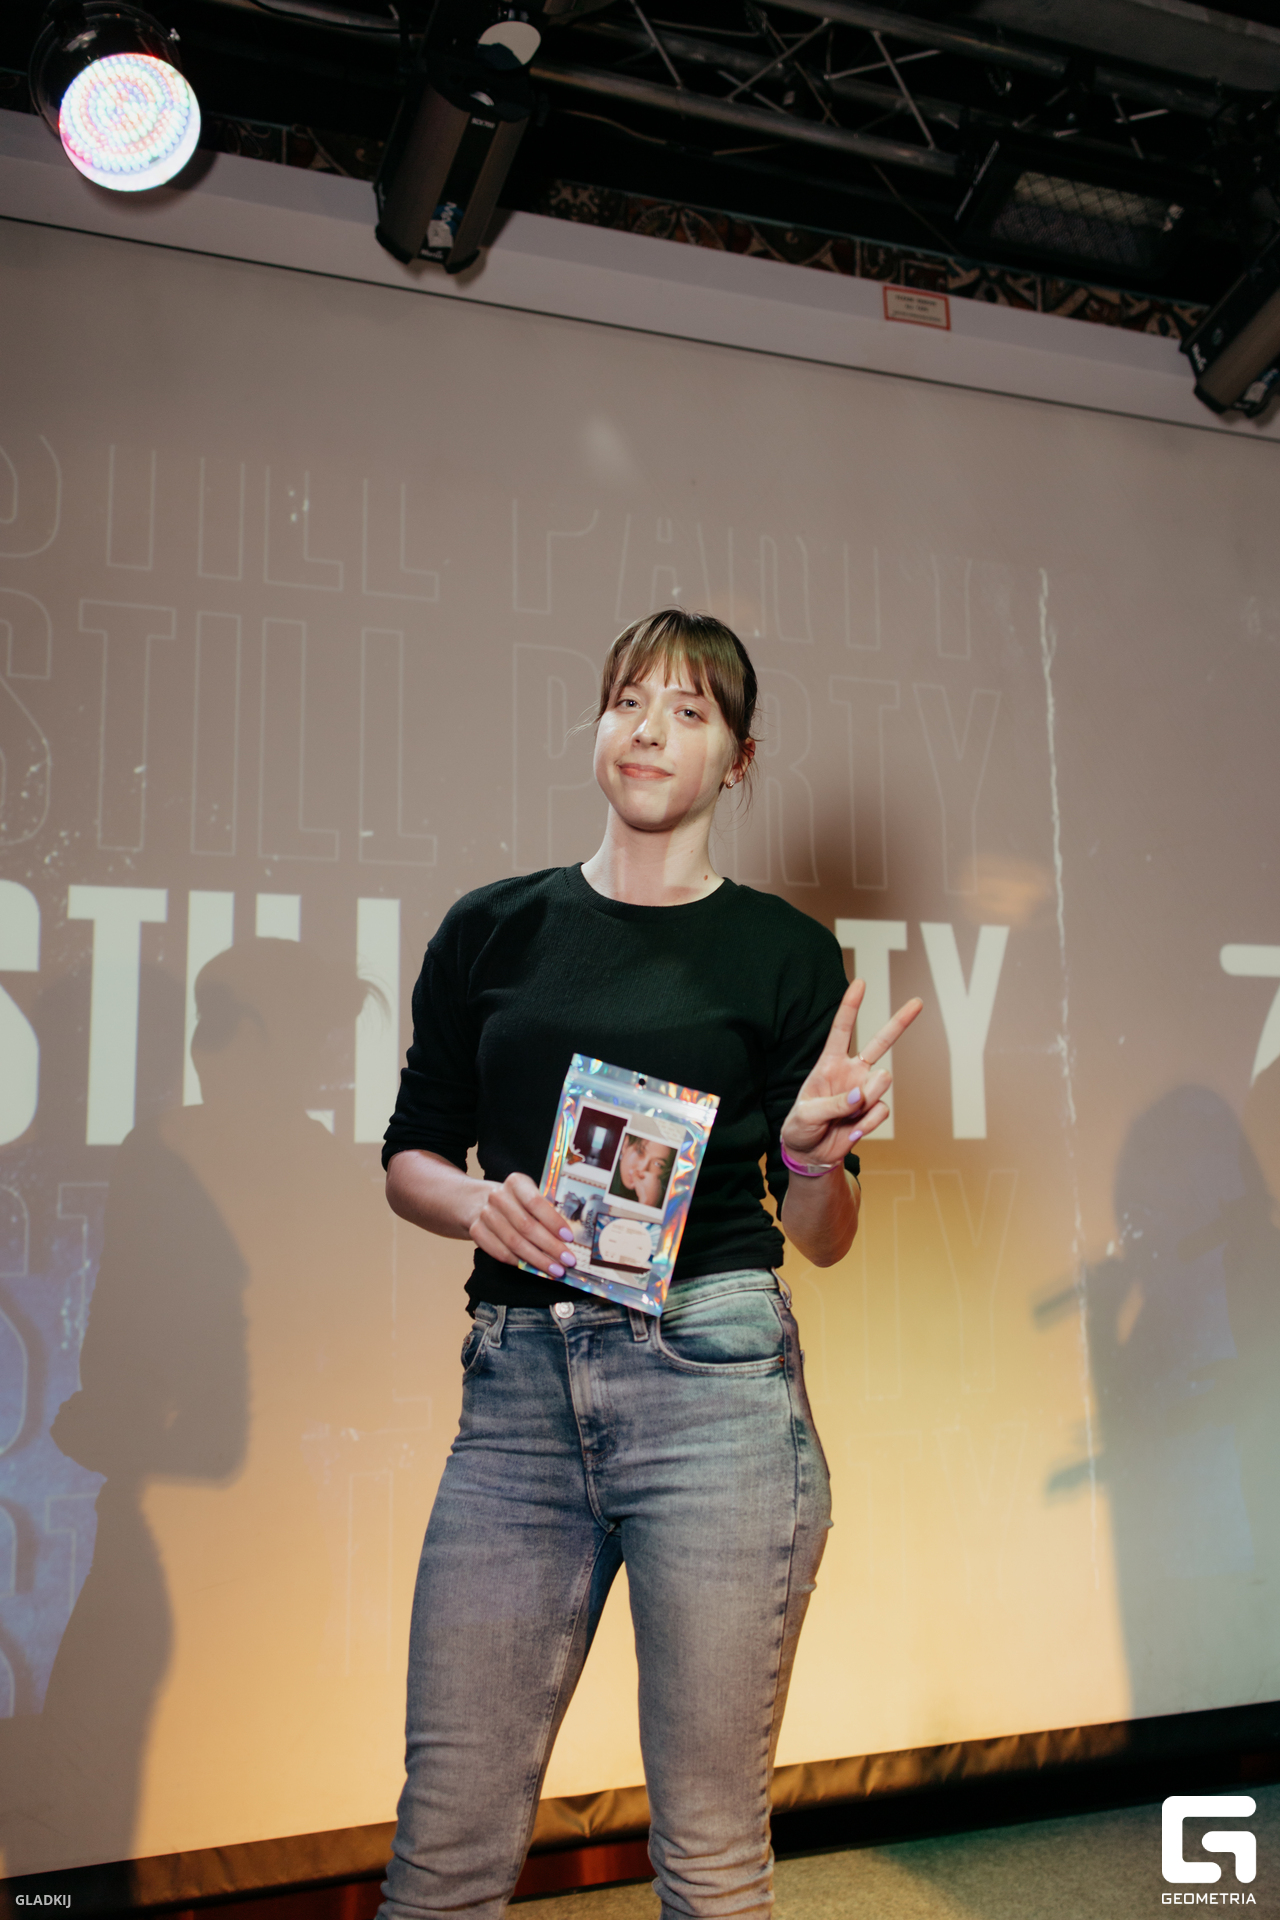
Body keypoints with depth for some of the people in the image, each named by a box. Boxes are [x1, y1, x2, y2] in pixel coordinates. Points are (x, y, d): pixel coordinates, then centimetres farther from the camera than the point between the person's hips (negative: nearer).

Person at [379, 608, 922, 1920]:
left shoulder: (783, 952, 5)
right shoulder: (492, 929, 10)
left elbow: (821, 1237, 7)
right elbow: (409, 1156, 14)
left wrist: (814, 1153, -14)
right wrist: (475, 1200, -7)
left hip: (714, 1383, -1)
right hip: (516, 1385, 2)